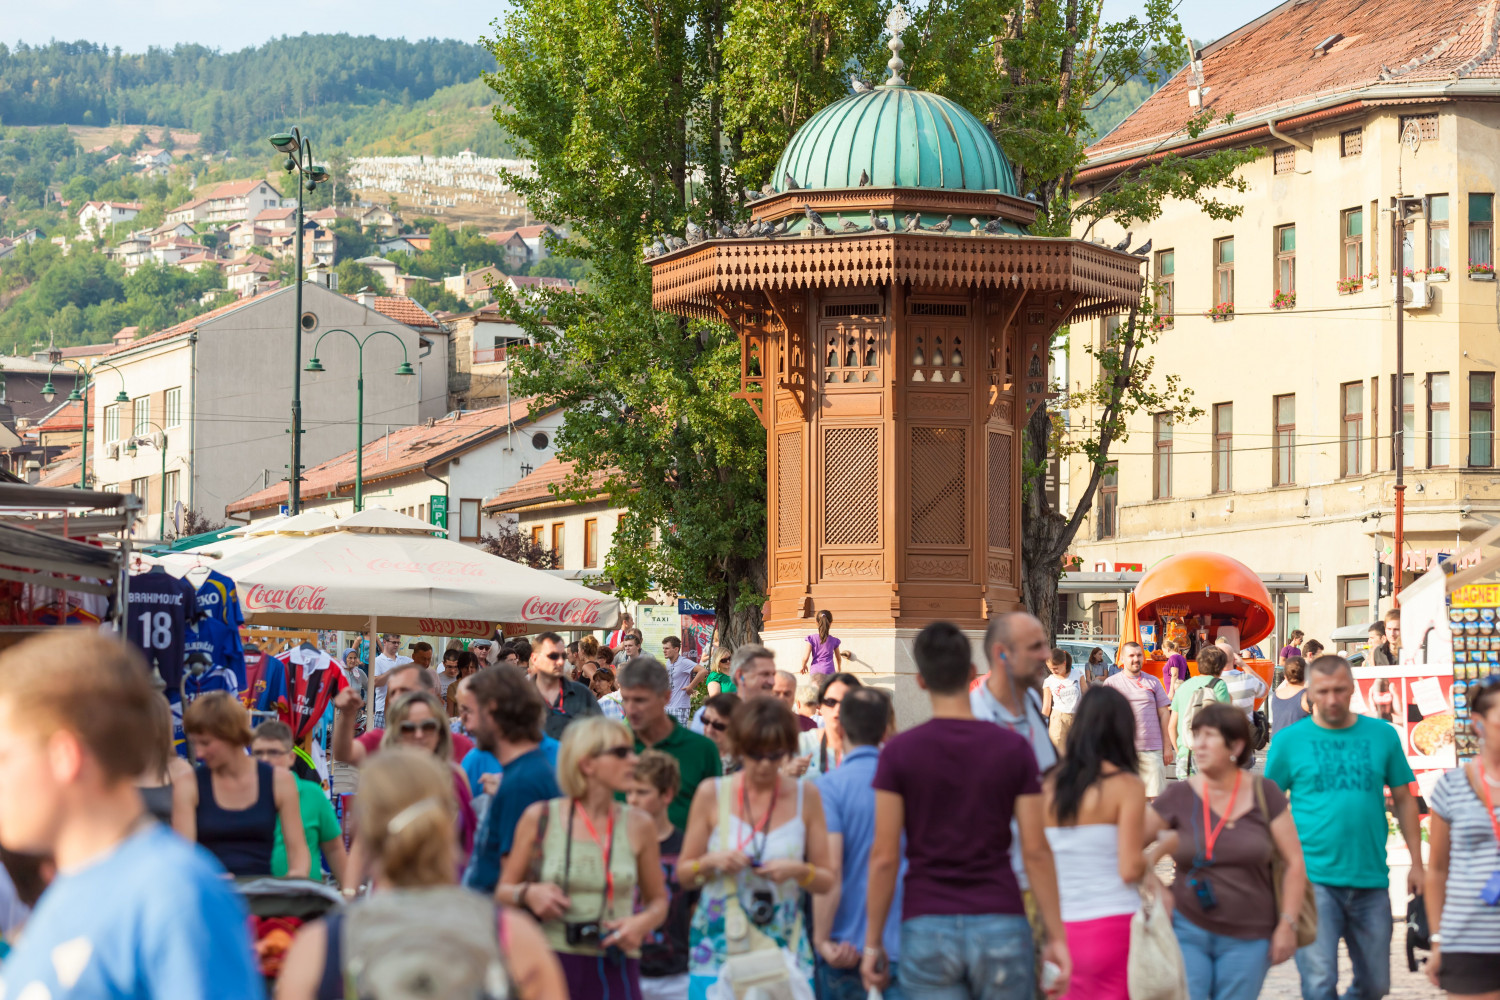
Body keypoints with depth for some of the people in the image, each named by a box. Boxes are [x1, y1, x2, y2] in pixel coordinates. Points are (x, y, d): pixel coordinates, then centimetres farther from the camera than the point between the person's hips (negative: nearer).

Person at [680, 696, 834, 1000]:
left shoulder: (806, 795, 6)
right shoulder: (712, 794, 4)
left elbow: (826, 881, 7)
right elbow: (684, 875, 8)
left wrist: (798, 871, -13)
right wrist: (713, 862, -12)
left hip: (784, 950, 1)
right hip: (718, 949, -1)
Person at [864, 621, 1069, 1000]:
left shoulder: (898, 752, -2)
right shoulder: (1014, 748, 0)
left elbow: (884, 857, -4)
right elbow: (1035, 851, -2)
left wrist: (873, 943, 4)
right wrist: (1056, 936, 3)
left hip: (927, 928, -1)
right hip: (1000, 926, 1)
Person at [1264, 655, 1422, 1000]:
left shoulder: (1382, 735, 6)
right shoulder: (1290, 741, 1)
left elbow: (1403, 800, 12)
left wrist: (1416, 864, 8)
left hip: (1371, 880, 3)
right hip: (1313, 879, -3)